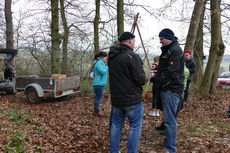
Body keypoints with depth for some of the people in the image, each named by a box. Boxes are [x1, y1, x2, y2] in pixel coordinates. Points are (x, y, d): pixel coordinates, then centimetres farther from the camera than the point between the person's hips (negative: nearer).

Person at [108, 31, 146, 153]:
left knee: (116, 126, 17)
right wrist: (143, 80, 1)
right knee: (135, 127, 7)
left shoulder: (111, 57, 9)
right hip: (132, 99, -7)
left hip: (116, 98, 7)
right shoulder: (132, 56, -16)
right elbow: (140, 79, -19)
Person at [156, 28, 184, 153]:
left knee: (169, 119, -7)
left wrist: (161, 84, -10)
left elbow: (171, 72, -20)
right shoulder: (168, 49, 19)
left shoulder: (175, 50, -13)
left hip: (171, 90, -10)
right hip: (166, 89, 10)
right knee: (168, 118, 18)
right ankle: (168, 142, 31)